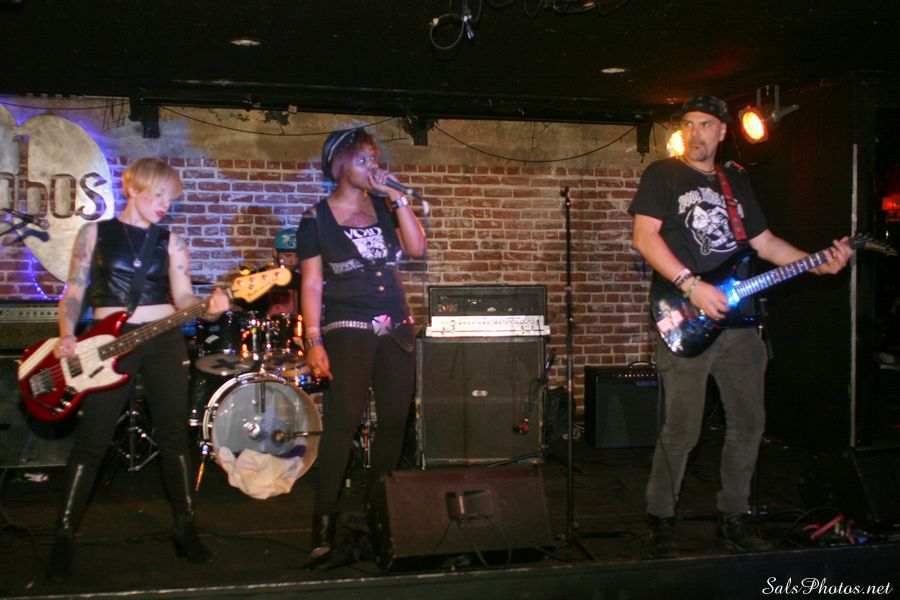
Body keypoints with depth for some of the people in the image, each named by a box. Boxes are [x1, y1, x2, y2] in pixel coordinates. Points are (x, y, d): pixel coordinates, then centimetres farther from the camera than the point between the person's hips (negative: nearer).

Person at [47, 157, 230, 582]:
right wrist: (67, 336, -11)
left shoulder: (171, 242, 9)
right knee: (92, 438, -4)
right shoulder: (94, 233, 6)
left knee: (174, 434, 5)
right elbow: (74, 293, 5)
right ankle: (64, 535, 5)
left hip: (164, 342, 2)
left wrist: (209, 308, -21)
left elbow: (182, 297, 0)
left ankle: (185, 526, 16)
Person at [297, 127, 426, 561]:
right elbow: (311, 284, -4)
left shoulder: (384, 207, 11)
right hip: (348, 331, -5)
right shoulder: (316, 219, -1)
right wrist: (313, 341, -12)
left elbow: (417, 247, -3)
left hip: (396, 329, 5)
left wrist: (398, 197, -7)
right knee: (342, 422, -11)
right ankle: (324, 520, -5)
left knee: (394, 421, 6)